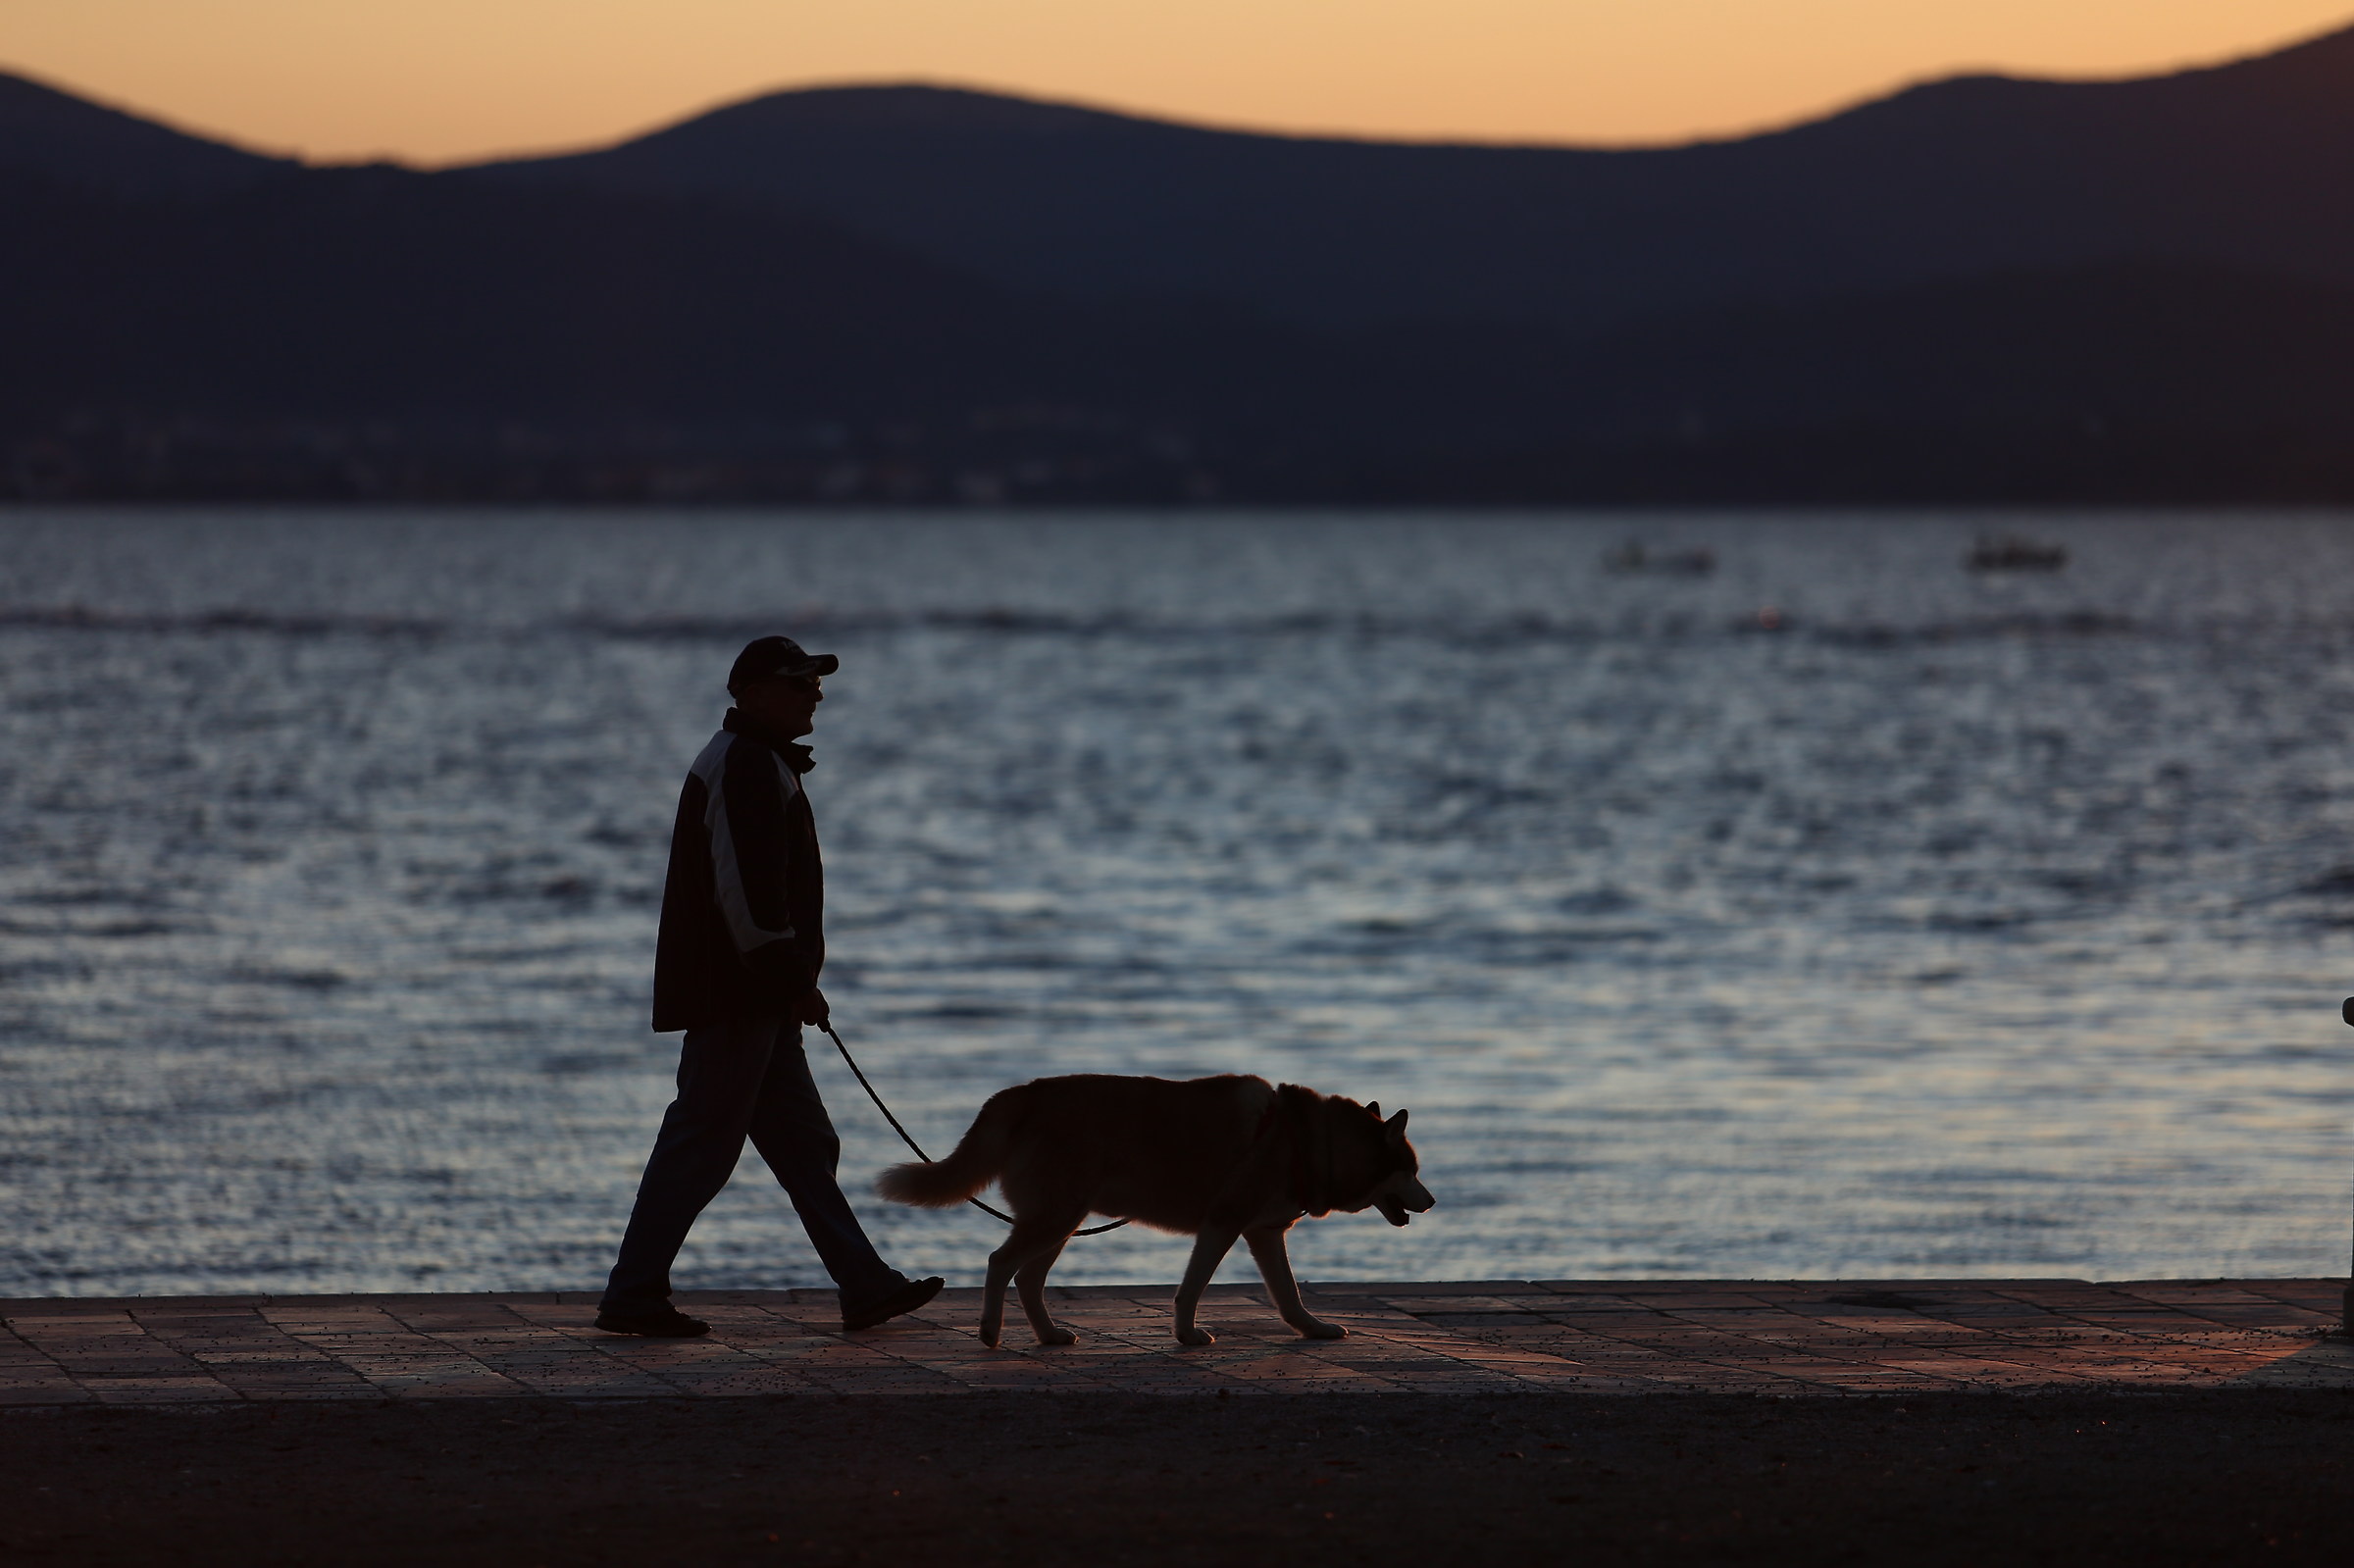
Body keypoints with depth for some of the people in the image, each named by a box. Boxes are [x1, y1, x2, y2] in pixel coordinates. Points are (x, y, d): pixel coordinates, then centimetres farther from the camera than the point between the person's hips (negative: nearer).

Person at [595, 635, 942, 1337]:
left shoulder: (763, 763, 20)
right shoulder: (743, 766, -15)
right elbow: (746, 889, -23)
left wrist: (791, 983, 24)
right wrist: (792, 979, -20)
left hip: (753, 997, 11)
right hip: (733, 996, -11)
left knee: (802, 1143, 11)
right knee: (701, 1144, -7)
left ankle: (866, 1285, 14)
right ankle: (632, 1296, -3)